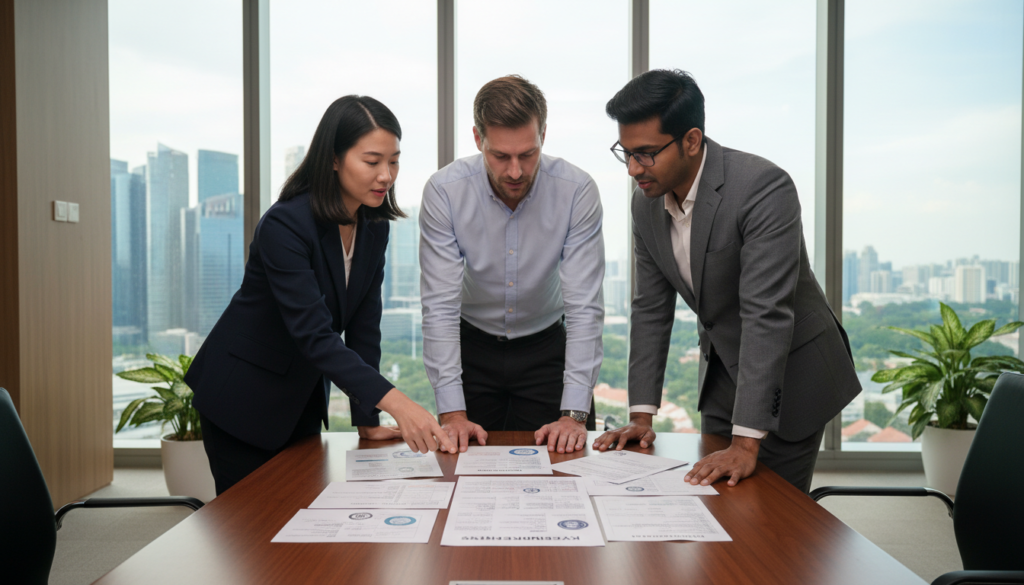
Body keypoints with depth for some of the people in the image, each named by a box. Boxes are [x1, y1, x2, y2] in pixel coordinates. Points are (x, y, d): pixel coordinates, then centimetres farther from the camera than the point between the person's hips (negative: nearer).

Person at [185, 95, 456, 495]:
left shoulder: (374, 227, -5)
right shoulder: (285, 225, -27)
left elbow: (363, 325, -3)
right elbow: (314, 335, -34)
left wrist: (368, 420, -6)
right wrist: (393, 401, -43)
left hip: (304, 397, 6)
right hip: (242, 398, -6)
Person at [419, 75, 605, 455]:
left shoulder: (577, 191, -22)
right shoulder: (444, 191, -22)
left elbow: (584, 306, -22)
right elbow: (440, 306, -21)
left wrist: (574, 413, -28)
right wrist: (452, 410, -26)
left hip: (547, 346, 0)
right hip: (472, 346, 0)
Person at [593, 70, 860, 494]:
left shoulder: (764, 188, -28)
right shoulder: (646, 201, -6)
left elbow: (767, 314, -33)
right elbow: (651, 309, 0)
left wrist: (746, 442, -35)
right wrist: (641, 414, -4)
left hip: (792, 374, -6)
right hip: (722, 371, 6)